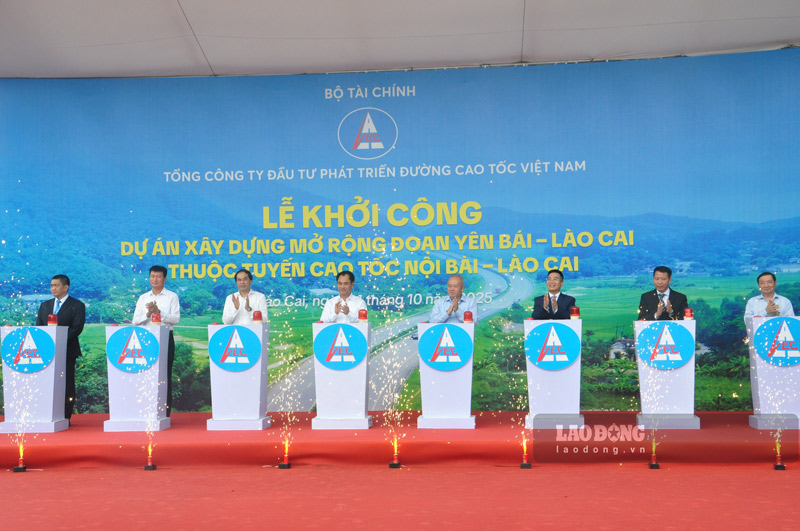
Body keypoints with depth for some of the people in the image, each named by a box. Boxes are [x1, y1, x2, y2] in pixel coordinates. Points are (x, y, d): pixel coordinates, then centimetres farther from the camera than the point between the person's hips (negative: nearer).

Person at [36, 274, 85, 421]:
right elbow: (38, 326, 14)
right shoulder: (45, 305, 20)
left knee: (66, 384, -3)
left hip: (67, 350, -4)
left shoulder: (77, 306, 4)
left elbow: (77, 328, -7)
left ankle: (65, 418, 0)